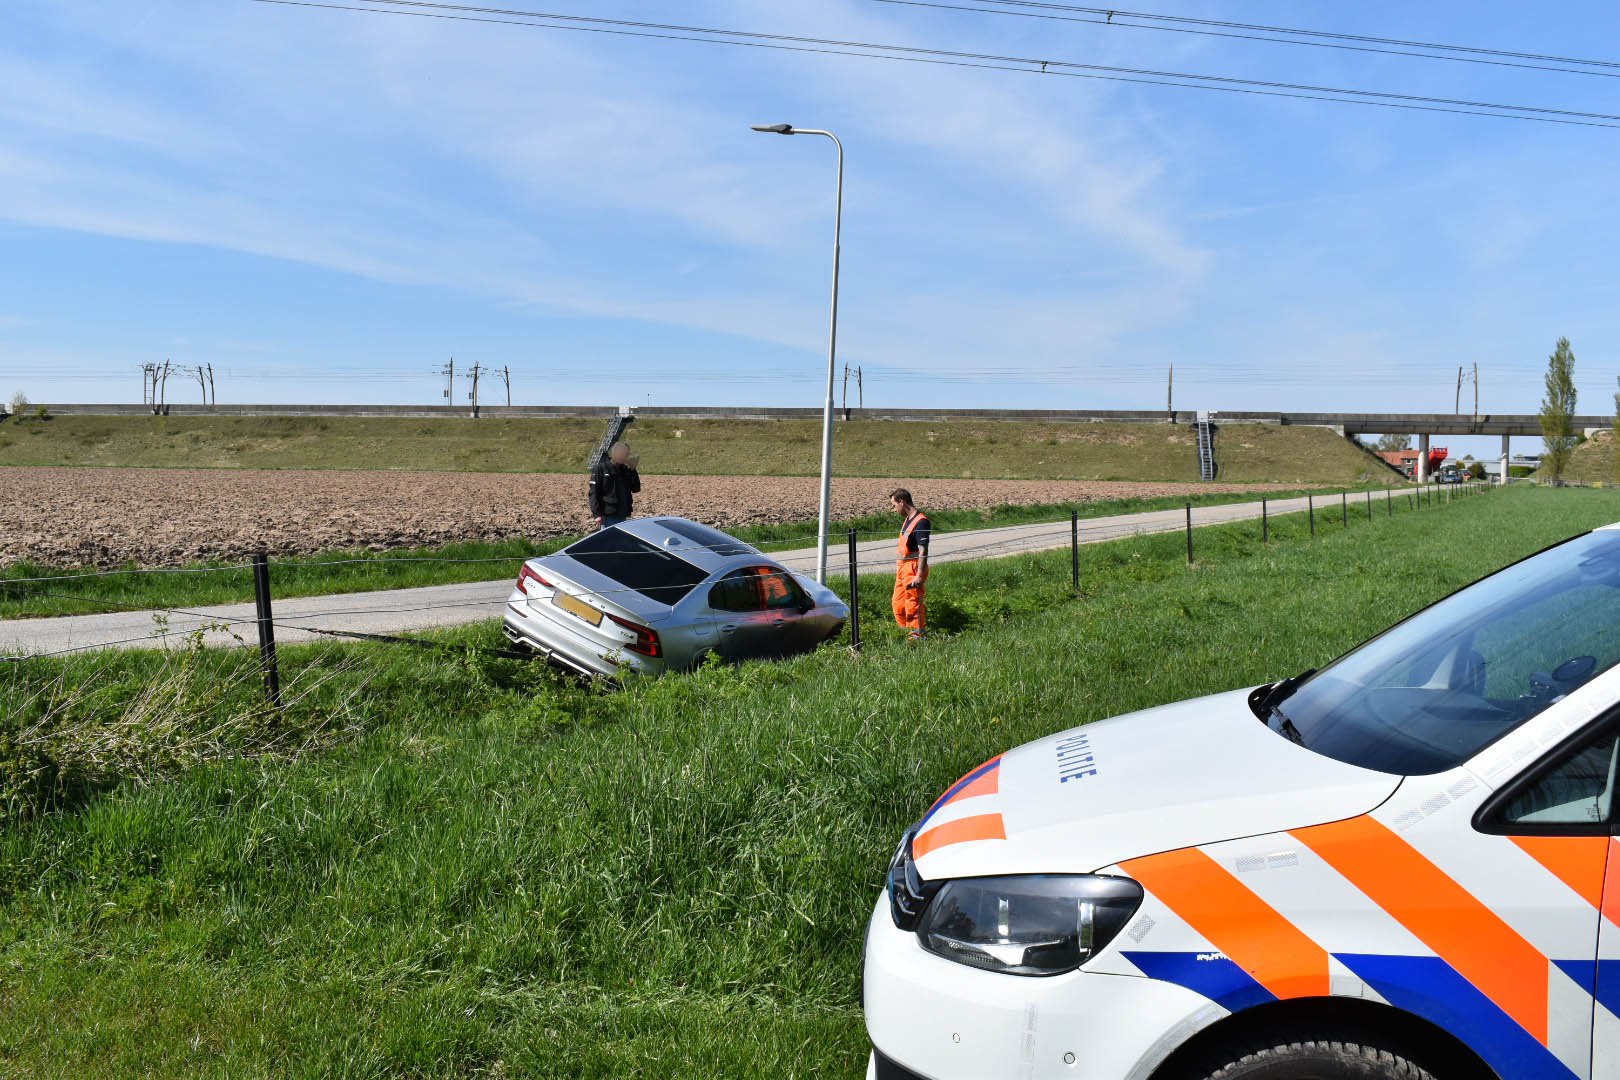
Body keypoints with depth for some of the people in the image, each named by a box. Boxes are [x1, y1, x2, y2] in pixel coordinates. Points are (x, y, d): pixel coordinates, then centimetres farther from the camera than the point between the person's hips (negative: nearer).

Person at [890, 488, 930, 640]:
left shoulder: (921, 522, -18)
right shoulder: (907, 519, 12)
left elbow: (923, 551, -21)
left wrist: (919, 575, -23)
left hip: (913, 568, -10)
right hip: (902, 567, 10)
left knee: (913, 604, -2)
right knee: (898, 604, 15)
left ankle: (916, 635, 7)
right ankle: (905, 630, 26)